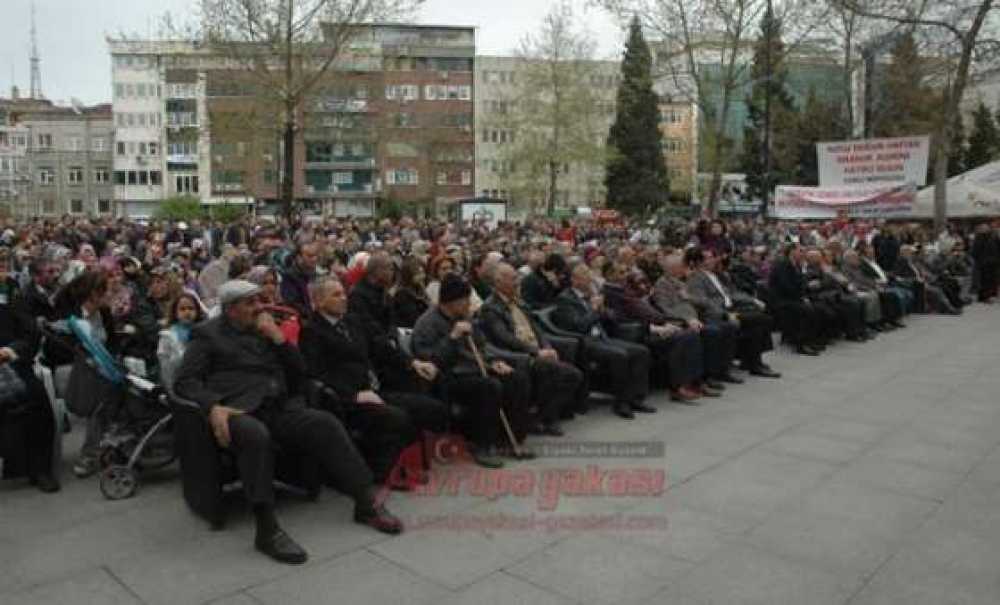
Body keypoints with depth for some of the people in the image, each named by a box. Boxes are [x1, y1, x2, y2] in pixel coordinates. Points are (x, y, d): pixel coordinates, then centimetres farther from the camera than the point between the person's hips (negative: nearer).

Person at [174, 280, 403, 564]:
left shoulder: (265, 329, 25)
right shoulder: (207, 334, 12)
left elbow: (299, 372, 20)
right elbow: (184, 381, 1)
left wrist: (278, 338, 4)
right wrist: (213, 406, -19)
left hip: (279, 409, 4)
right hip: (238, 412, -4)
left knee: (326, 423, -21)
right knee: (256, 434, -38)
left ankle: (367, 502, -17)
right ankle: (267, 529, -36)